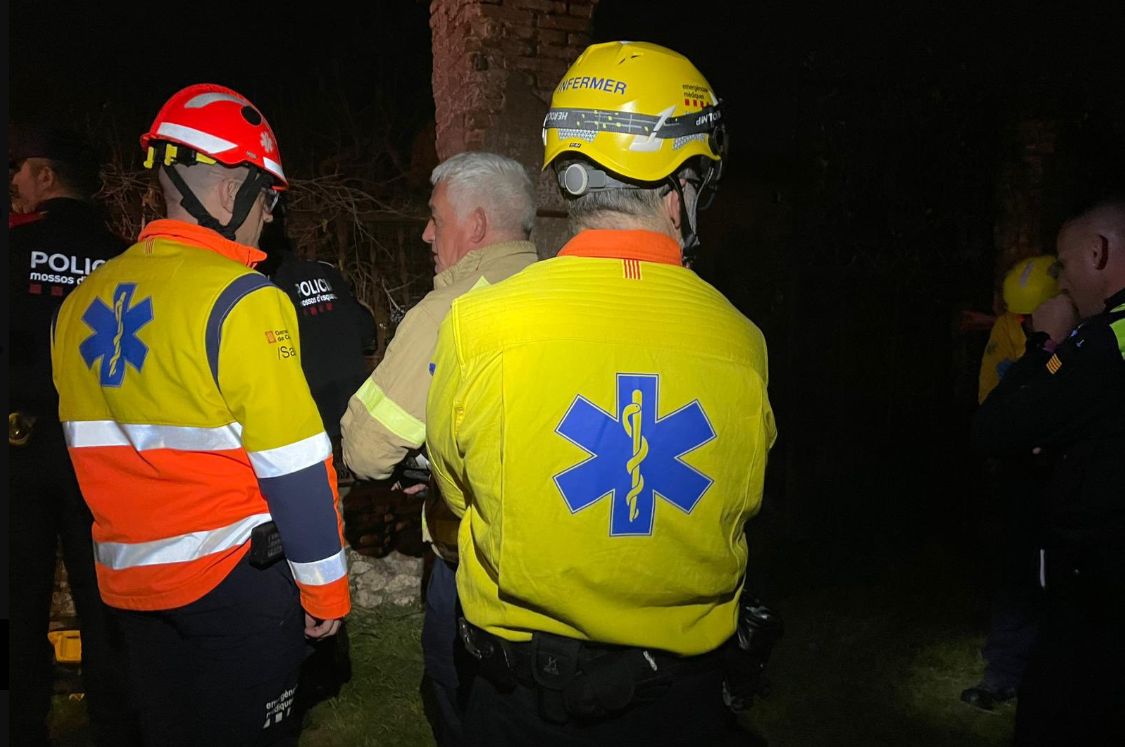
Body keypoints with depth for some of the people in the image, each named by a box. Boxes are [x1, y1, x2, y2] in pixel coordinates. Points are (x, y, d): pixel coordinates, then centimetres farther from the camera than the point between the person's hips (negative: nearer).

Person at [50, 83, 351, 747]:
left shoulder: (82, 302, 5)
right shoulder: (241, 299, -18)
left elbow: (93, 453, 12)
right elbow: (295, 467, -19)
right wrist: (326, 588, -8)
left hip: (130, 579, 7)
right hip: (236, 576, -6)